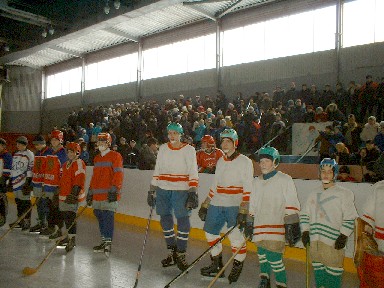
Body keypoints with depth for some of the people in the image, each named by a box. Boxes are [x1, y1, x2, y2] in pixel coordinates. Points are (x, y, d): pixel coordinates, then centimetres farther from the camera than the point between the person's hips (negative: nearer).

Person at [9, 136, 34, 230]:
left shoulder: (29, 154, -7)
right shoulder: (15, 154, 17)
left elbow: (30, 168, -12)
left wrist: (28, 181, -16)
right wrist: (11, 179, 21)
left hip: (24, 182, -8)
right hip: (16, 182, 8)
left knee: (25, 201, -7)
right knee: (18, 201, 12)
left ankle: (27, 222, -3)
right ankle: (20, 221, 22)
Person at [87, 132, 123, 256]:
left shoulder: (115, 156, -3)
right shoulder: (97, 158, 21)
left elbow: (118, 174, -11)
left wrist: (114, 190, -19)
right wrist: (90, 192, 23)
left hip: (109, 195, -8)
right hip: (97, 194, 8)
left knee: (108, 217, -12)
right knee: (100, 217, 9)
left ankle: (108, 242, -10)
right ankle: (104, 241, 19)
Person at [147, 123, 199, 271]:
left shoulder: (189, 150, -2)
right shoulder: (163, 148, 10)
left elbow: (193, 173, -8)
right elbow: (157, 171, 13)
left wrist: (193, 193, -17)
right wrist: (151, 191, 10)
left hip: (181, 190, -4)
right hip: (162, 190, 4)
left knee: (183, 221, -5)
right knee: (165, 220, 8)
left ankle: (181, 255, 9)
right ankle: (172, 252, 24)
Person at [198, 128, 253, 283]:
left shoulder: (244, 161, -6)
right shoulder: (220, 161, 15)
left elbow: (248, 189, -12)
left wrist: (243, 211, -20)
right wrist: (205, 205, 17)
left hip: (235, 205, -7)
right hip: (217, 204, 7)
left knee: (235, 237, -9)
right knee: (210, 232, 11)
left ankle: (237, 267, 13)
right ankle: (217, 265, 27)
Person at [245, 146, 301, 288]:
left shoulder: (284, 180, -4)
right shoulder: (257, 182, 15)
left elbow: (292, 205, -8)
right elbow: (252, 205, 21)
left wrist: (292, 226, -13)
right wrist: (249, 224, 19)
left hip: (277, 225, -6)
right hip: (260, 225, 6)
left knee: (273, 256, -11)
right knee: (262, 254, 10)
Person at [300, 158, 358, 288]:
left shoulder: (343, 193, -2)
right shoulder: (315, 193, 13)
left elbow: (350, 217, -6)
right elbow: (305, 213, 15)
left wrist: (343, 236, -11)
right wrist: (305, 231, 7)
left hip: (333, 241, -5)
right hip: (314, 240, 5)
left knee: (333, 271, -3)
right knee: (318, 267, 13)